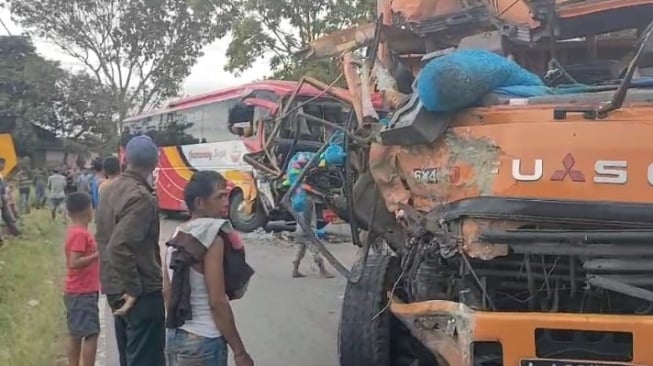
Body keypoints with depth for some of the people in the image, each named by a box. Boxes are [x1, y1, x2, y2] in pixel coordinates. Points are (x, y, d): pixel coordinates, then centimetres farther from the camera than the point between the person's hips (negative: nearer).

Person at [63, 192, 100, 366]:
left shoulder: (76, 231, 10)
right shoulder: (81, 234, -18)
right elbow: (74, 263, -25)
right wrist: (98, 254, -24)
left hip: (77, 291, 10)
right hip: (83, 293, -10)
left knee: (76, 334, 13)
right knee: (91, 334, -8)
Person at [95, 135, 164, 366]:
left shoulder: (109, 190, 7)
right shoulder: (141, 197, -21)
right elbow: (119, 246, -29)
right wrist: (134, 288, -21)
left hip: (114, 286, 9)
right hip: (143, 292, -9)